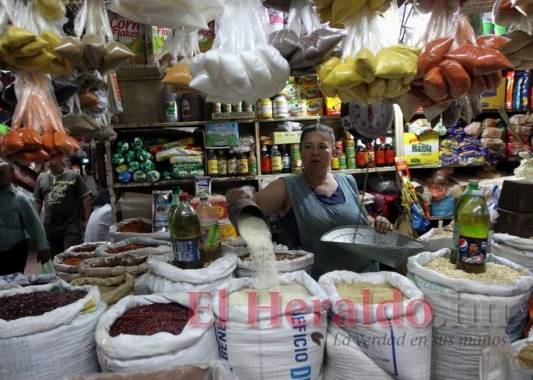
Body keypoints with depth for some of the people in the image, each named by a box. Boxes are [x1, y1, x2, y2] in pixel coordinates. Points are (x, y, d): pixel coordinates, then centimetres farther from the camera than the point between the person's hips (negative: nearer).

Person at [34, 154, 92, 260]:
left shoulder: (74, 176, -1)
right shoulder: (41, 178, 9)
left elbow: (86, 198, -2)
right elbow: (37, 202, 14)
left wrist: (88, 222, -6)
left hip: (71, 226, -4)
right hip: (50, 227, 4)